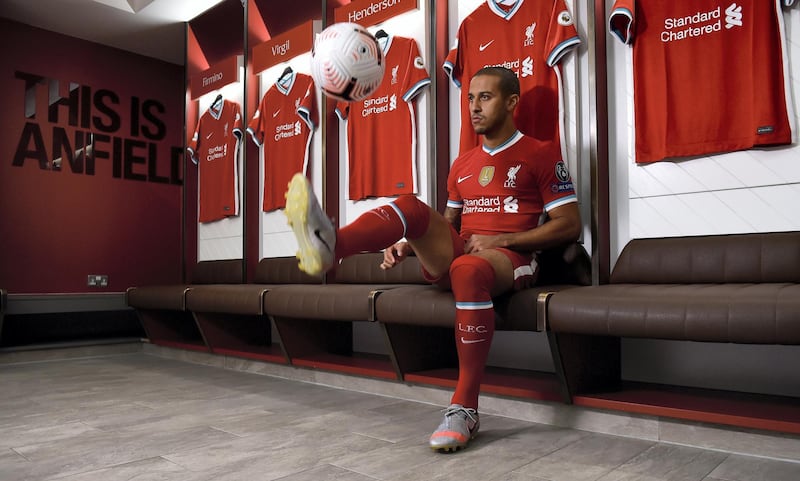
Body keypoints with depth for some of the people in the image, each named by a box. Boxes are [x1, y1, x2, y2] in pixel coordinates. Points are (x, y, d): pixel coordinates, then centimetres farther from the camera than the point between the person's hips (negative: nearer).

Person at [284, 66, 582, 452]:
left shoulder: (541, 153, 5)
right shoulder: (462, 165, 22)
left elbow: (569, 225, -1)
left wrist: (501, 240, -11)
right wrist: (409, 246, 2)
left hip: (510, 260, -5)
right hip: (454, 256, 5)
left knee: (468, 268, -39)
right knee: (411, 206, -21)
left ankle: (464, 408, -31)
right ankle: (328, 246, -52)